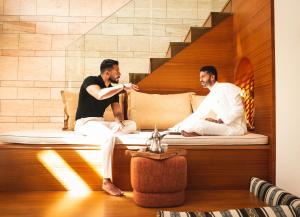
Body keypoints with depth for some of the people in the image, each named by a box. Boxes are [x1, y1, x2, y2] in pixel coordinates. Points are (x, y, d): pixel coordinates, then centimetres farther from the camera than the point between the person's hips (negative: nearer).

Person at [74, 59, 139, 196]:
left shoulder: (113, 90, 11)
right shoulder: (90, 81, -10)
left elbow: (117, 112, 11)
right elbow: (100, 95, -32)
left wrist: (119, 122, -13)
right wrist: (123, 86, -25)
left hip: (101, 123, 7)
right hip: (85, 123, -7)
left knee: (132, 125, -8)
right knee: (109, 137, -37)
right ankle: (106, 182, -31)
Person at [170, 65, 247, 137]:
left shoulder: (228, 88, -8)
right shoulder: (209, 98, 14)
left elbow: (238, 110, -15)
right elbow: (196, 115, 14)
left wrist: (218, 121, -20)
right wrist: (174, 129, 9)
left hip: (236, 127, -8)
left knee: (197, 124, -23)